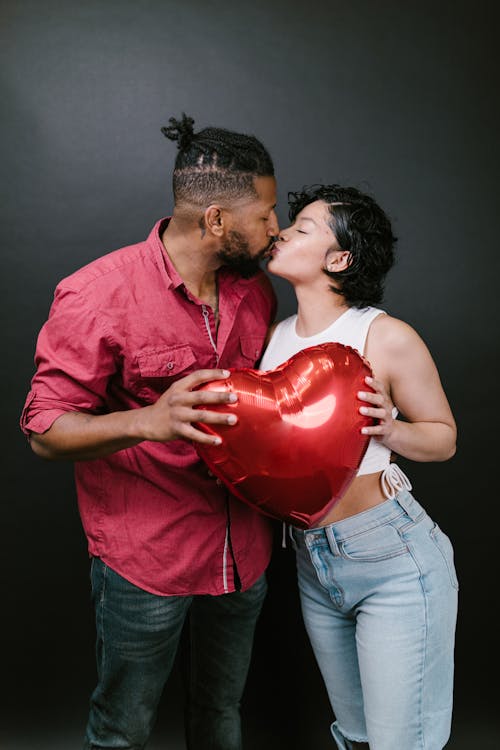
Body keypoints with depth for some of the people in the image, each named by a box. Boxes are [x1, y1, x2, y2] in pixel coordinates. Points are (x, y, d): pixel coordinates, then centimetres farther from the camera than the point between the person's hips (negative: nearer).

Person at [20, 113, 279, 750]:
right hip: (145, 557, -5)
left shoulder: (256, 289, 1)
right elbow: (45, 429, -17)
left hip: (242, 549, 5)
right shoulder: (99, 295, -17)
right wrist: (147, 421, -35)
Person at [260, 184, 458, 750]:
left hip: (393, 560, -6)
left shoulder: (386, 337, -13)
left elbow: (444, 436, -1)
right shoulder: (277, 336, 5)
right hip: (314, 564, 6)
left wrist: (390, 431, -21)